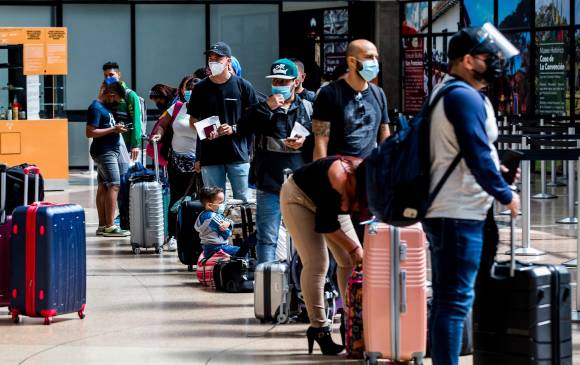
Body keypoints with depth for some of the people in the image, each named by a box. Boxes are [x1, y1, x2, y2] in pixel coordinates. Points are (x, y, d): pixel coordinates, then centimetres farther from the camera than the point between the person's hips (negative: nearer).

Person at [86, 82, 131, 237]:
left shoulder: (105, 107, 17)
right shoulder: (96, 108, -13)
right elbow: (90, 132, -19)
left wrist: (117, 128, 10)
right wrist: (113, 129, -18)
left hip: (109, 152, 10)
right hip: (104, 152, -10)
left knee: (103, 187, 9)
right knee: (113, 186, -13)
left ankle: (102, 226, 11)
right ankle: (110, 226, -15)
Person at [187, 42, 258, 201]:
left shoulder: (243, 86, 2)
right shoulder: (201, 88, 9)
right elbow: (193, 120, 15)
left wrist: (234, 128, -13)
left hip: (238, 154, -2)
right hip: (210, 156, 2)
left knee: (242, 200, -1)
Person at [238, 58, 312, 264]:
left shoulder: (308, 108, 9)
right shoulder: (261, 108, 8)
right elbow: (242, 128, -9)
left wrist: (305, 141, -8)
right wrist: (267, 108, -14)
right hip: (269, 184, -1)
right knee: (267, 238, -1)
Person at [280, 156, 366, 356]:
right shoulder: (340, 179, -40)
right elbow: (325, 224, -29)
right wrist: (353, 248, -26)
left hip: (329, 204, 7)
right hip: (299, 197, -7)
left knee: (351, 261, -1)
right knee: (316, 264, -17)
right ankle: (318, 328, -10)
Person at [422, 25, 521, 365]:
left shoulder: (447, 93, 18)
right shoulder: (465, 97, -15)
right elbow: (478, 156, -20)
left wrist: (492, 168, 20)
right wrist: (506, 195, -10)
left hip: (446, 211, 11)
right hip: (460, 213, -11)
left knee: (447, 298, 14)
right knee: (456, 299, -10)